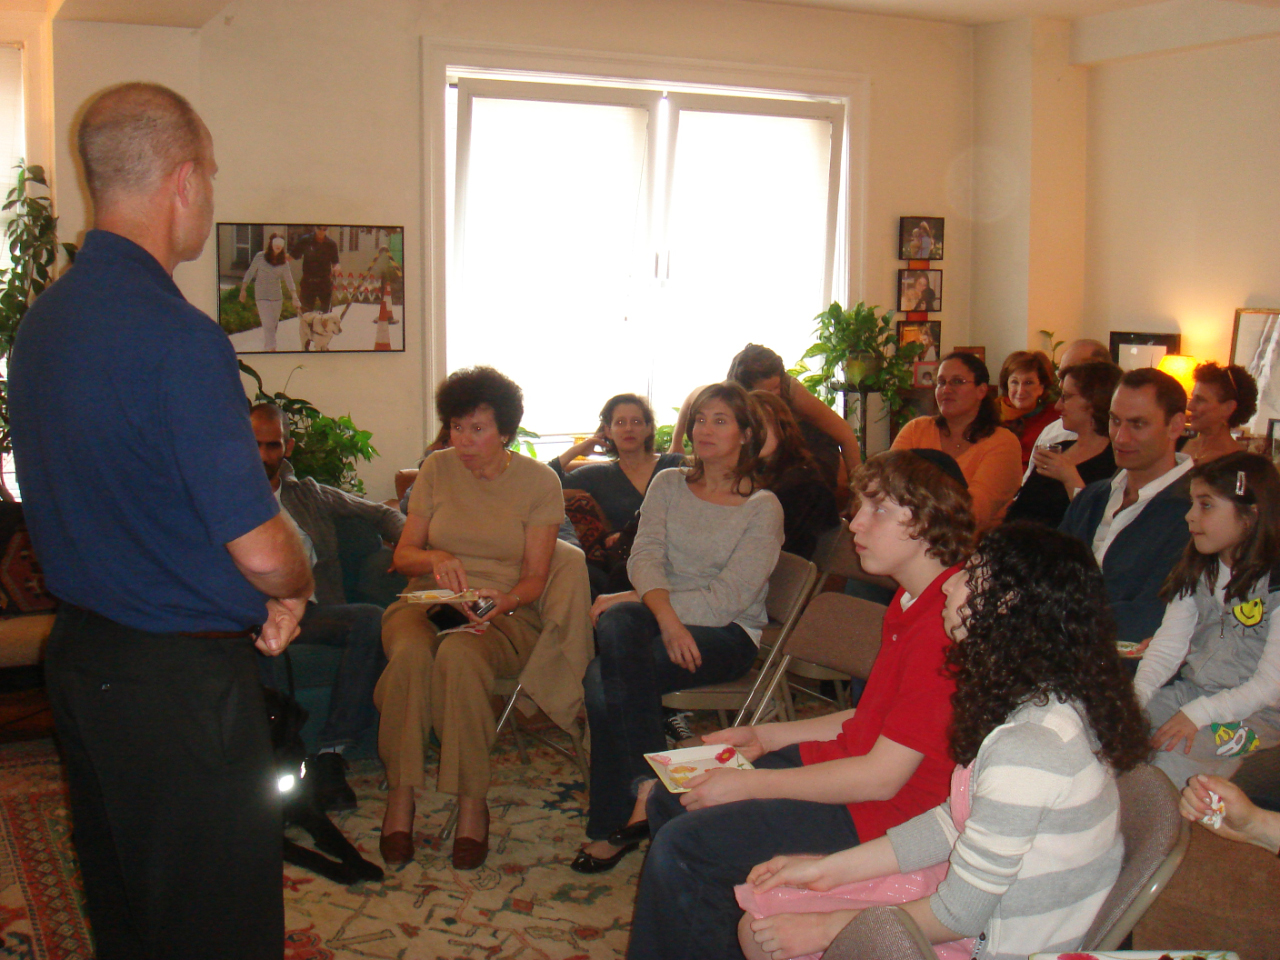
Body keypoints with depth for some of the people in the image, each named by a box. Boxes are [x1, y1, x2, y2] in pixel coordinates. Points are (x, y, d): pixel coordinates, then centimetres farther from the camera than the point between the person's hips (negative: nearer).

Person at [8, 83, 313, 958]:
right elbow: (261, 550, -22)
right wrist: (296, 586, 1)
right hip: (183, 681, -9)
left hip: (78, 654, 9)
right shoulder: (180, 336, -22)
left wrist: (255, 599, 12)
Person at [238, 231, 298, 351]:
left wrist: (295, 297, -15)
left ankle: (267, 345, 28)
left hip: (277, 296, 4)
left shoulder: (283, 261, 0)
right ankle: (271, 349, -15)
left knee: (274, 324, 10)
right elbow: (250, 273, 2)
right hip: (262, 296, -4)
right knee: (268, 324, -12)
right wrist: (243, 290, 4)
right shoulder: (260, 257, -7)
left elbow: (289, 280, -5)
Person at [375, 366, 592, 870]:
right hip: (426, 603, 2)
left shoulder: (539, 482, 2)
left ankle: (472, 803, -24)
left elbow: (535, 577, -1)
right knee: (410, 652, -34)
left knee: (458, 656, -37)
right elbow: (403, 553, 8)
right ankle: (400, 797, -24)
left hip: (505, 615, -2)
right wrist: (434, 559, -15)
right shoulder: (437, 469, 8)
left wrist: (504, 601, -22)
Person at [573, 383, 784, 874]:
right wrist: (665, 615, -23)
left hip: (728, 635, -4)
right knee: (617, 625, -34)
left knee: (605, 679, -29)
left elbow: (728, 599, -11)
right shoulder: (667, 485, 14)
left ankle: (612, 827, -14)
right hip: (660, 614, 4)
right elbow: (644, 557, -1)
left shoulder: (763, 507, 0)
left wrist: (628, 600, -15)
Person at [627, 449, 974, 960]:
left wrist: (747, 785, -18)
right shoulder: (911, 602, 6)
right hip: (848, 762, 10)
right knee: (668, 801, 14)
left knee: (681, 847, -18)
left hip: (888, 809, -10)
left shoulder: (943, 625, -26)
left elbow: (882, 777, -25)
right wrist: (766, 736, 12)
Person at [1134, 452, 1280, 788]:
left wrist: (1198, 714, -26)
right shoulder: (1197, 573, 9)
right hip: (1191, 693, 7)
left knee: (1175, 757, -32)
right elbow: (1168, 646, 3)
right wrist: (1136, 694, -15)